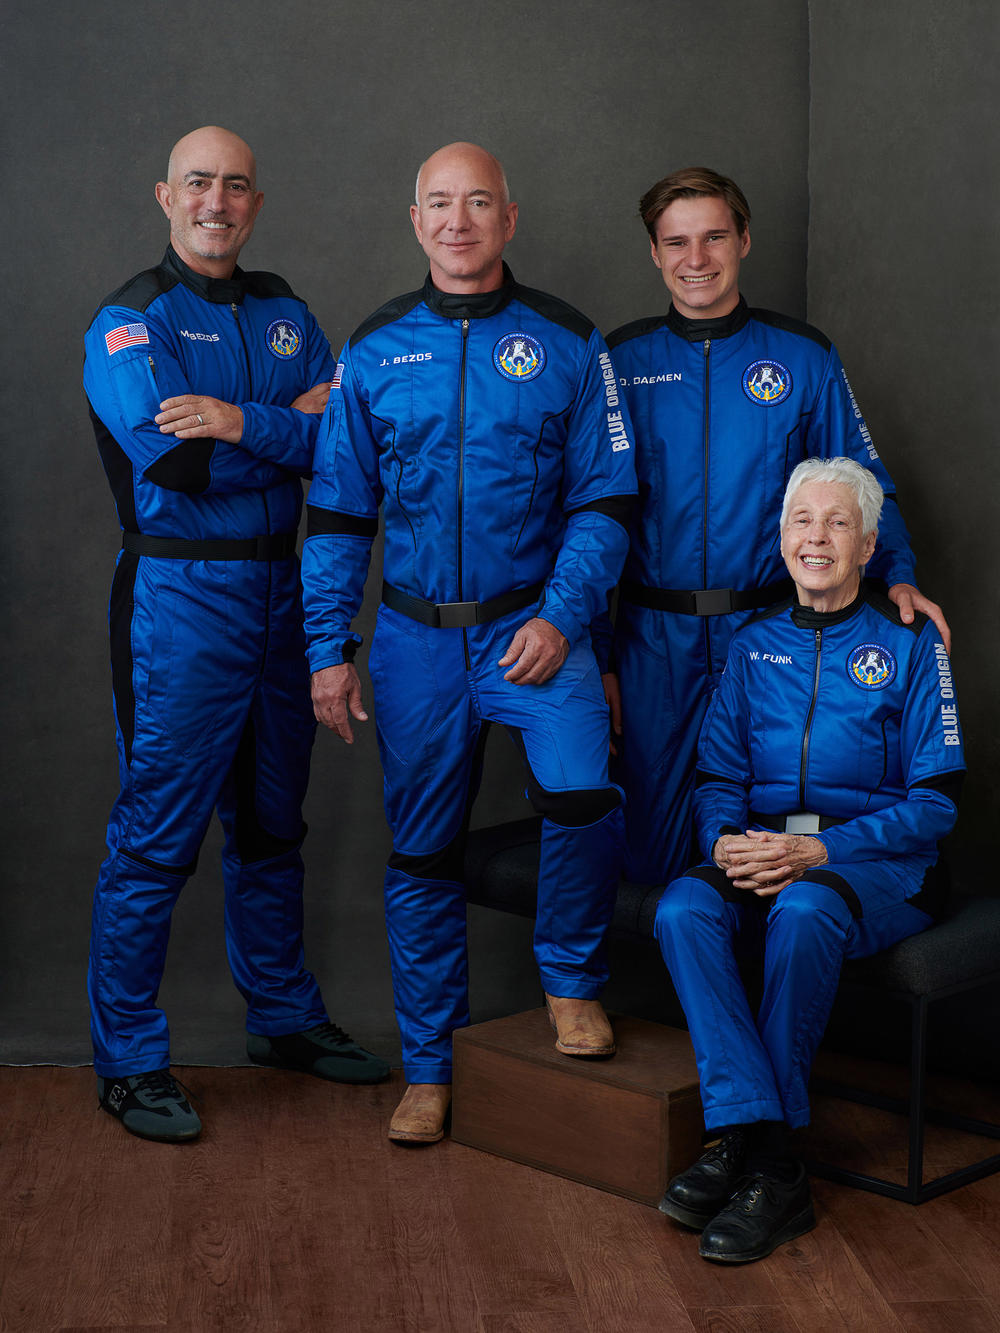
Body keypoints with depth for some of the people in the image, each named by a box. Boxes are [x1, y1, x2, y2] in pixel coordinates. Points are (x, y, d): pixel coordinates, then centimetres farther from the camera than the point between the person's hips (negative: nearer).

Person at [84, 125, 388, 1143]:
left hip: (279, 590, 6)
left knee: (272, 821, 16)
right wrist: (297, 427, -10)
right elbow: (177, 462, -20)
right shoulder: (128, 322, -6)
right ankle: (129, 1062, 8)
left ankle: (282, 1018, 31)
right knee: (156, 835, -3)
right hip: (179, 600, -6)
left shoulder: (283, 313, 13)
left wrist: (242, 423, -15)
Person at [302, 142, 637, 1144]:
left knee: (582, 793, -25)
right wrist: (328, 648, 1)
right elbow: (337, 513, 7)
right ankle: (428, 1070, 23)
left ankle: (571, 976, 4)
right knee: (420, 853, 8)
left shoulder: (566, 344, 1)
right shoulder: (374, 351, 5)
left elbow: (604, 500, 1)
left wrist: (562, 617, -13)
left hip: (536, 624, -2)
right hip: (415, 636, 2)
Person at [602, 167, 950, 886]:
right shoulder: (619, 362, 3)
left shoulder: (804, 356, 3)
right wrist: (595, 652, 0)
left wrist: (898, 576, -11)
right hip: (654, 637, 0)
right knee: (651, 851, 6)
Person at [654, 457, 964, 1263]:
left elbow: (935, 801, -4)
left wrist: (819, 849, -17)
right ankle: (759, 1146, -31)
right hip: (763, 854, 4)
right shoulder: (754, 646, 14)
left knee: (804, 910, -37)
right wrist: (725, 840, -11)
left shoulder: (909, 643, 1)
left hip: (882, 867, -4)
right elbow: (719, 778, 13)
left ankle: (755, 1153, -24)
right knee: (683, 909, -29)